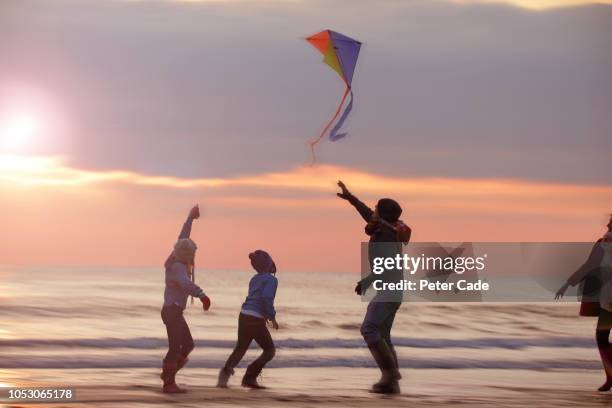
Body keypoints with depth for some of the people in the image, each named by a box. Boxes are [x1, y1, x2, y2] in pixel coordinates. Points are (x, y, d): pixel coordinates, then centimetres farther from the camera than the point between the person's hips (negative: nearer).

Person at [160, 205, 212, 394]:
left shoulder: (177, 261, 8)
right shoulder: (178, 267, -19)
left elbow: (183, 237, 22)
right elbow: (185, 283, -41)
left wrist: (191, 218, 29)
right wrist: (202, 295, -56)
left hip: (172, 311, 10)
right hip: (172, 311, -10)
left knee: (188, 344, 17)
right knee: (175, 348, -9)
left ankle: (167, 373, 23)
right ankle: (169, 383, -8)